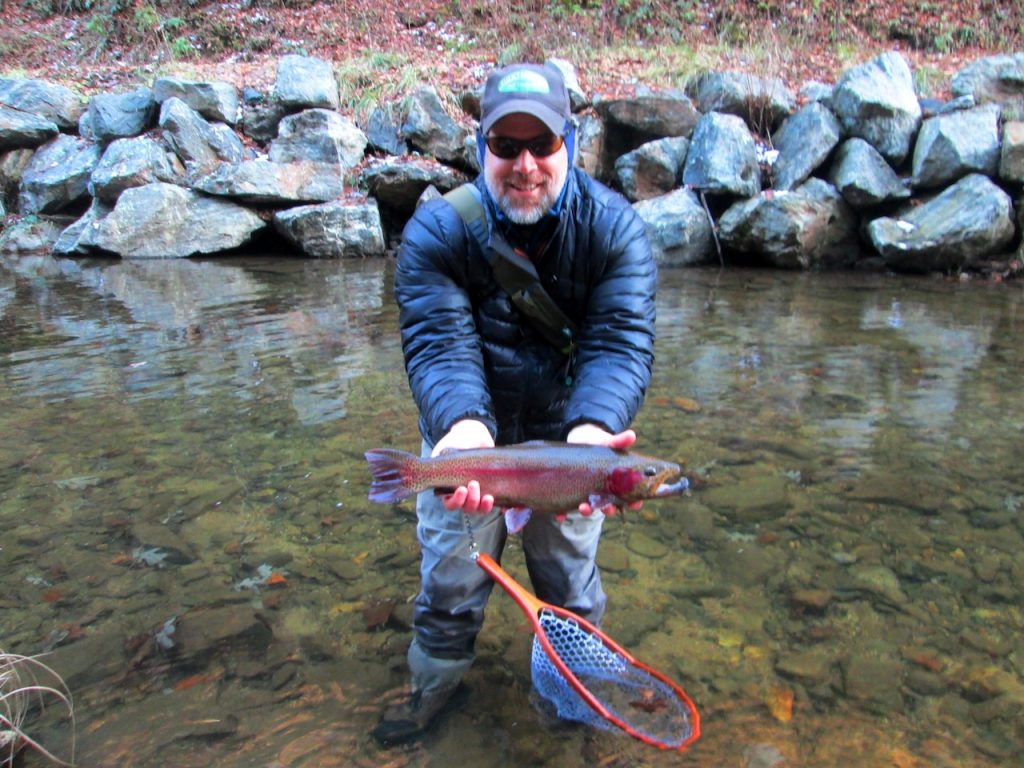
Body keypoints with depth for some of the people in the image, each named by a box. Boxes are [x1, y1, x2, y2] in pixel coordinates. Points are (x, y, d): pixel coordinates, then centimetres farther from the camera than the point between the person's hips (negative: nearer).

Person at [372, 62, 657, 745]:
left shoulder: (614, 227, -17)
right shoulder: (437, 230, -18)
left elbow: (620, 344, -27)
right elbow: (439, 345, -27)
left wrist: (591, 428, -47)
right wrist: (465, 426, -48)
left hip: (566, 430, 1)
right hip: (470, 427, 0)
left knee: (569, 578, 16)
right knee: (450, 578, 11)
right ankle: (435, 686, 40)